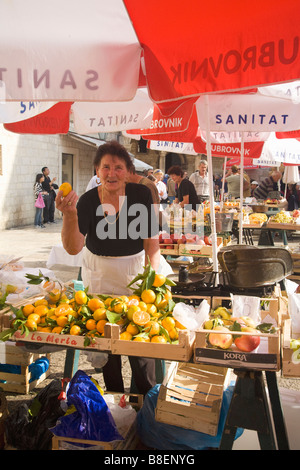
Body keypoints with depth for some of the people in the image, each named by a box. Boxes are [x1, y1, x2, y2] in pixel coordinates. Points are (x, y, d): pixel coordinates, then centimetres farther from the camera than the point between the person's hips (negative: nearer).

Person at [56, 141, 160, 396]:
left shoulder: (141, 194, -11)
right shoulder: (88, 201, -11)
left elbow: (151, 241, -7)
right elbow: (73, 248, -19)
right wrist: (70, 214, -33)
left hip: (135, 275, -1)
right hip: (99, 277, 1)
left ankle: (147, 396, 23)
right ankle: (114, 394, 31)